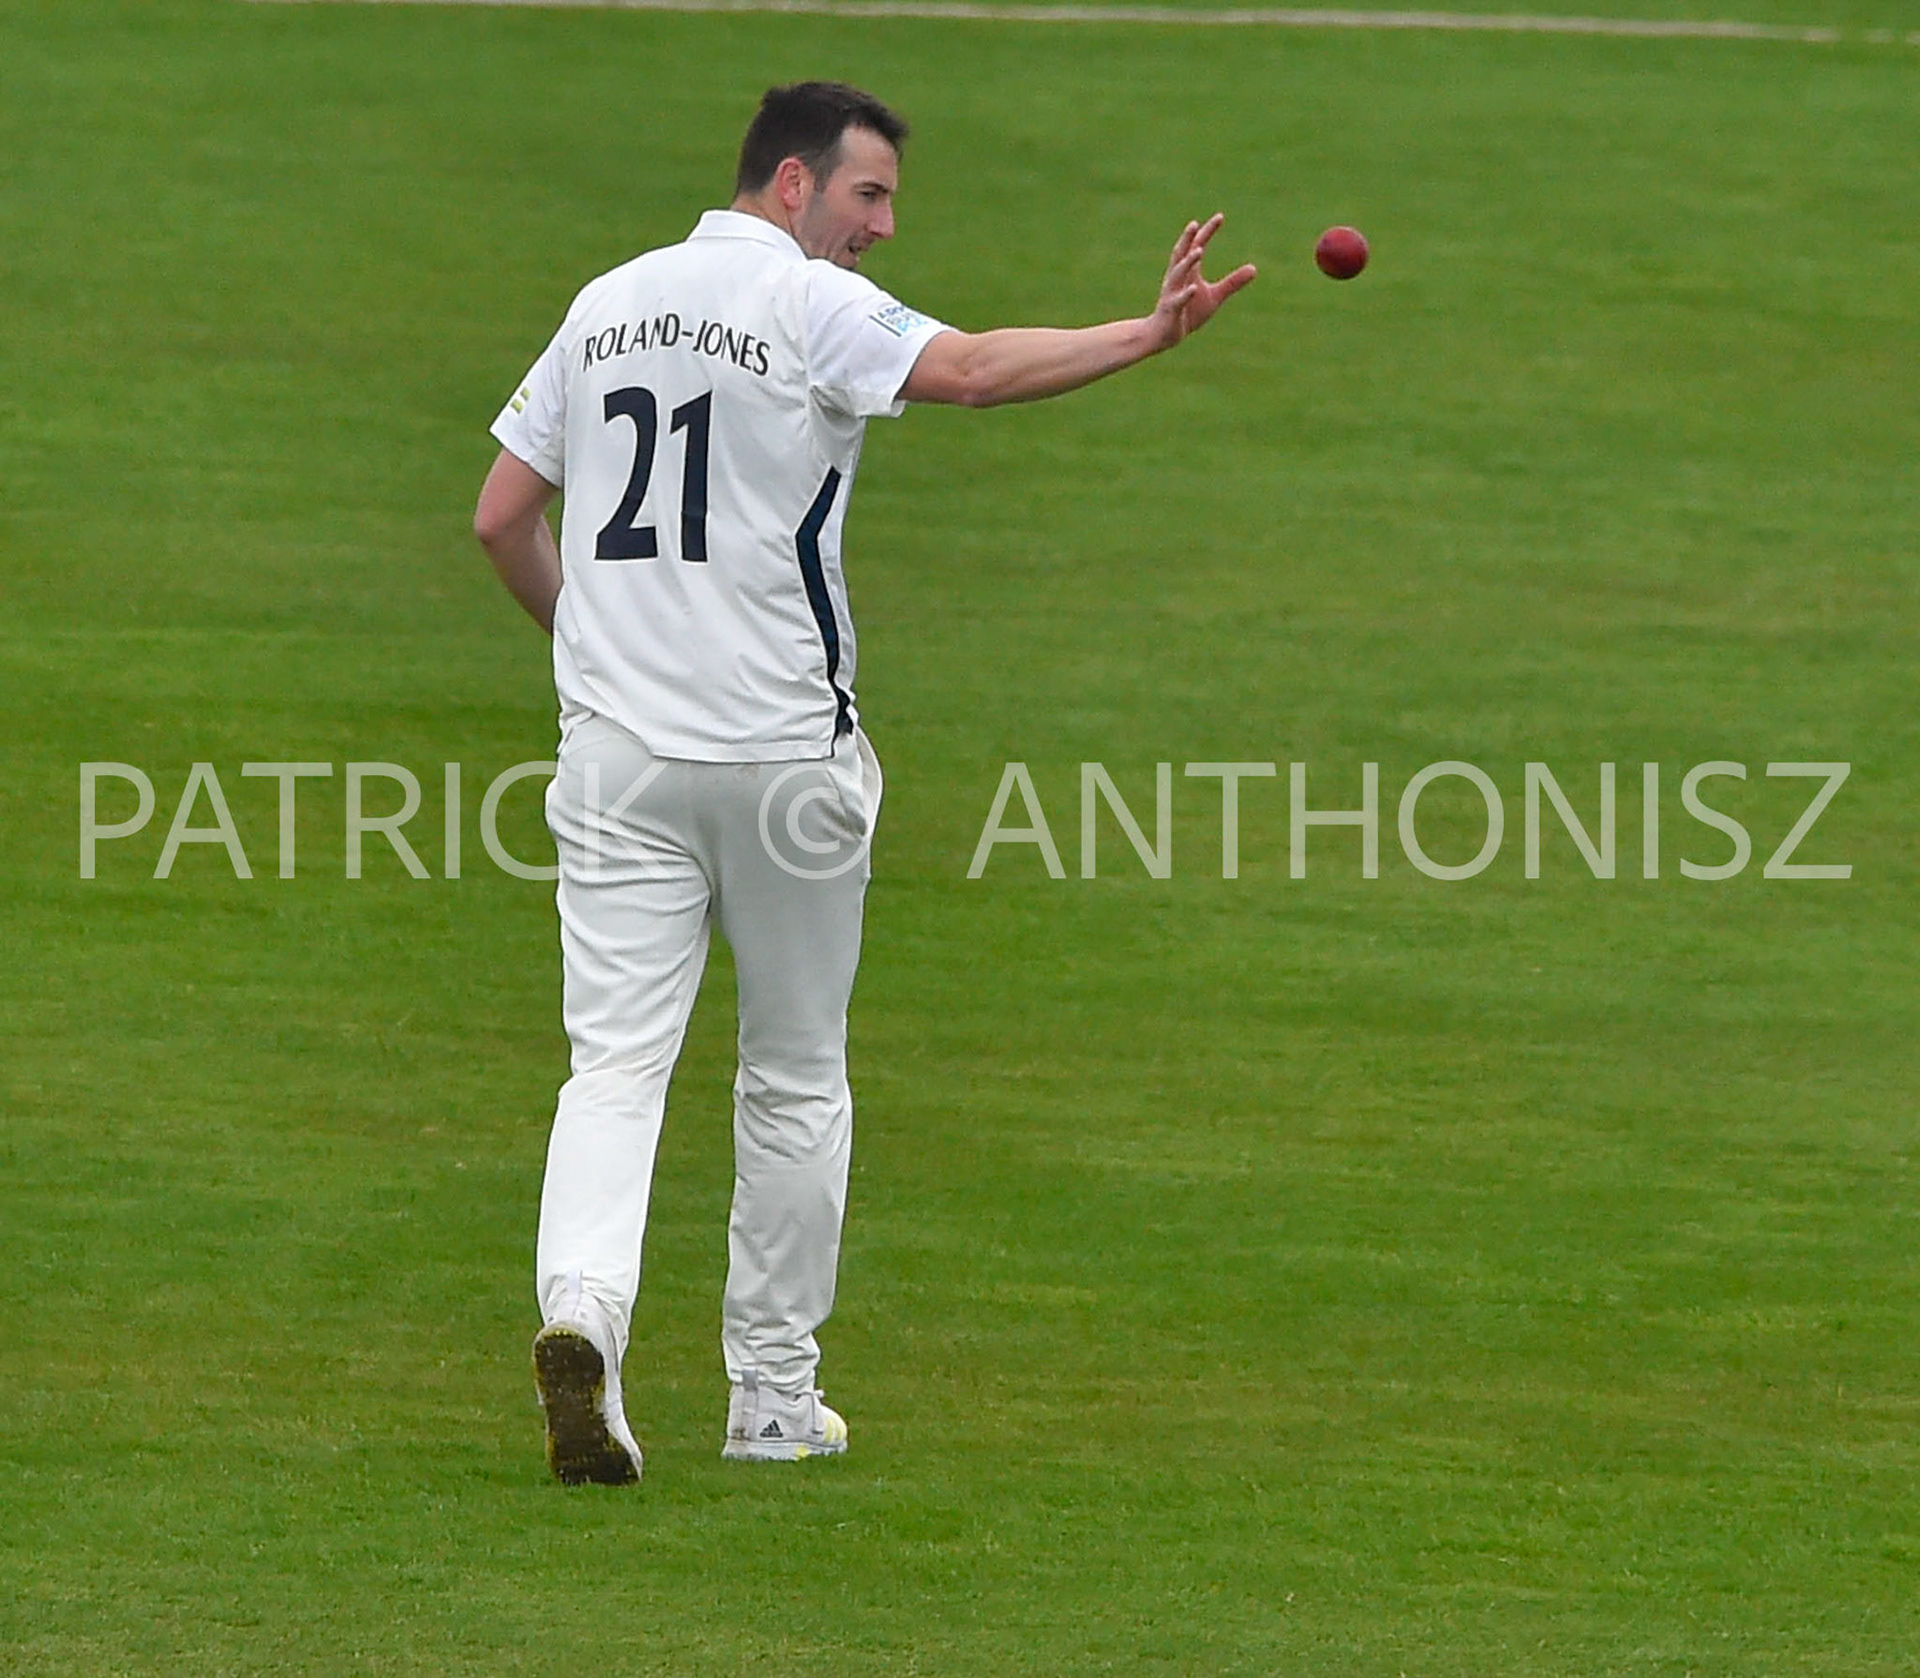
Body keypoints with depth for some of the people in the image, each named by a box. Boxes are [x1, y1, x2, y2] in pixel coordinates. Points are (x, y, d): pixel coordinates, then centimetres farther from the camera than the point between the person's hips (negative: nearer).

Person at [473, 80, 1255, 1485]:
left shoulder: (606, 305, 12)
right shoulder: (812, 305, -7)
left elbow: (503, 518, 15)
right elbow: (973, 370, -26)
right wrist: (1152, 334, -30)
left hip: (619, 749, 4)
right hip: (783, 756, -4)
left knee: (618, 1062, -4)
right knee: (795, 1077, 10)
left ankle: (583, 1310, -30)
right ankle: (775, 1400, 15)